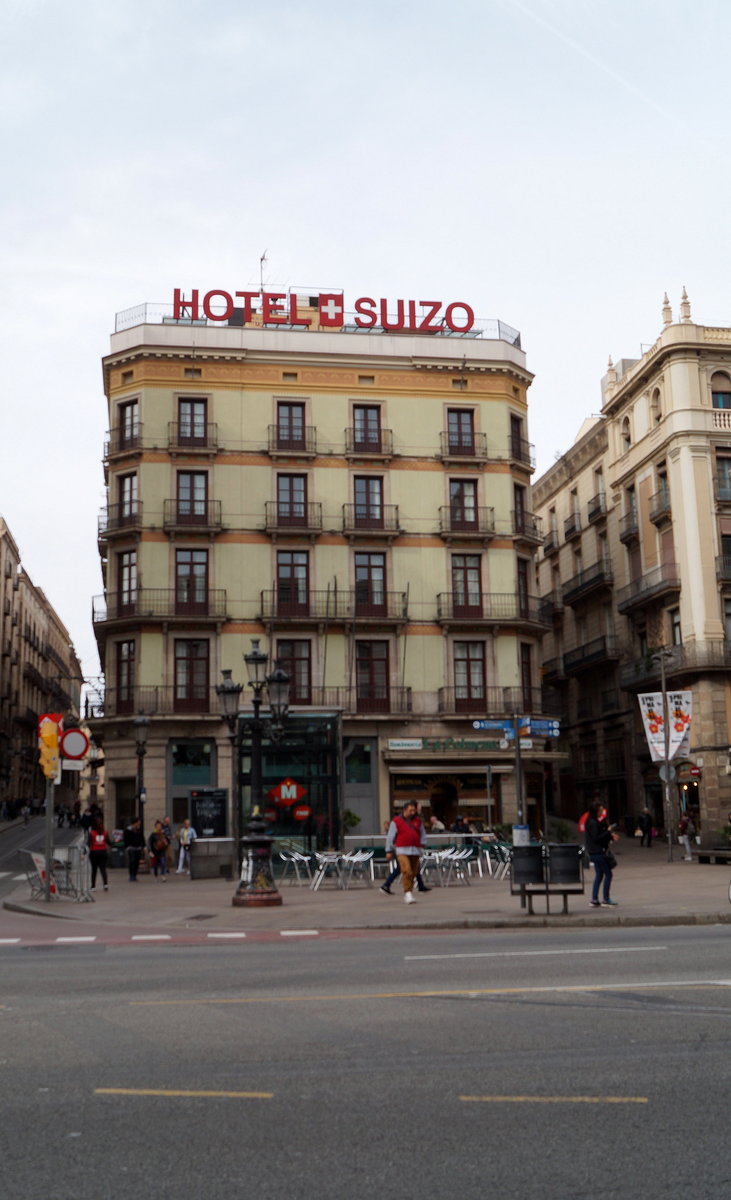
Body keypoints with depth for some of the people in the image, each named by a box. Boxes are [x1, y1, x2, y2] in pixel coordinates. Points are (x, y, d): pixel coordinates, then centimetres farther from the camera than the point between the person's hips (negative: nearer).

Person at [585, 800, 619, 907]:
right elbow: (596, 838, -21)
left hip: (595, 853, 10)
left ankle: (594, 900, 13)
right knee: (608, 874, -5)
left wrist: (610, 836, 6)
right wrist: (608, 832, -16)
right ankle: (605, 900, -4)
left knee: (599, 875, 12)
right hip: (598, 852, -10)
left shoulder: (594, 822, 14)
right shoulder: (593, 823, -17)